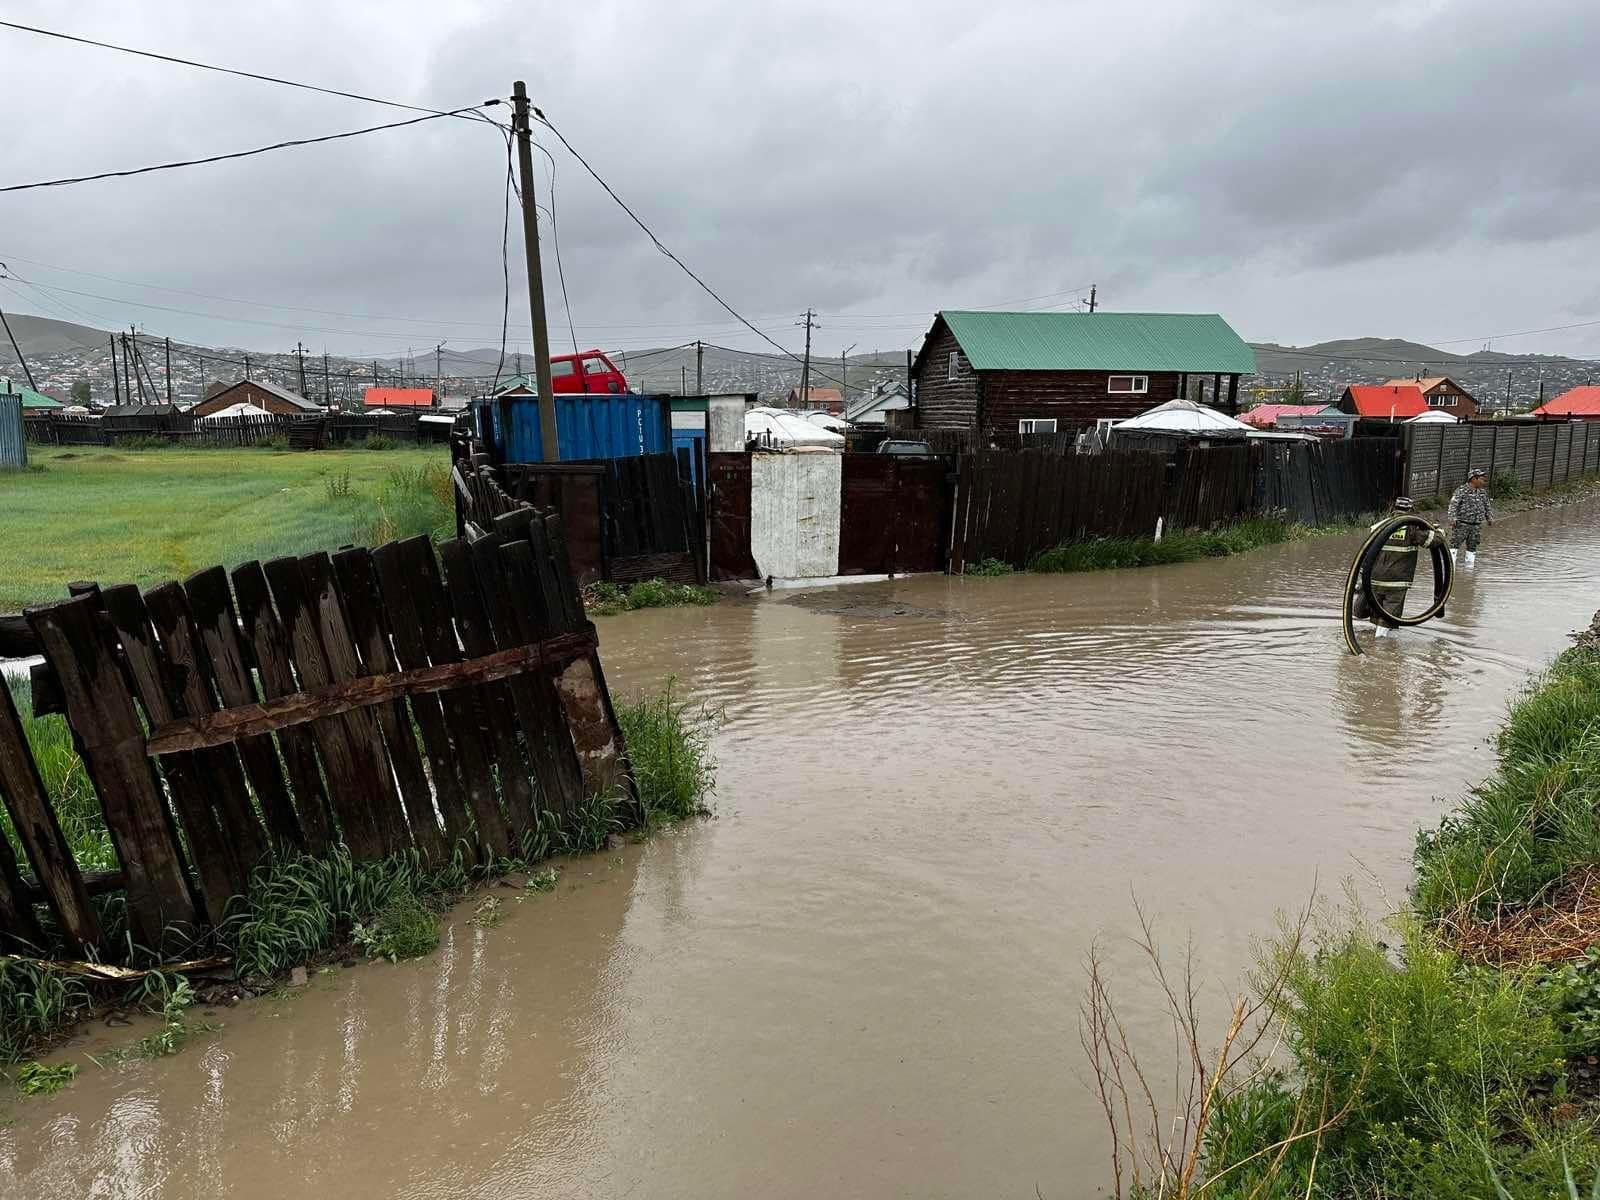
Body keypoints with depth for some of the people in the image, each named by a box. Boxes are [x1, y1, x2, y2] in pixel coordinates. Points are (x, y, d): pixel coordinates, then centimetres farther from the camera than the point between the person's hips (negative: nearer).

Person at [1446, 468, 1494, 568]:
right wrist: (1452, 518, -28)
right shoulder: (1461, 490, -11)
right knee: (1454, 545, -7)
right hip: (1461, 525, -6)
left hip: (1476, 526, 6)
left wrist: (1490, 518, 27)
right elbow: (1453, 505, -17)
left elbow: (1486, 507, 24)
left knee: (1472, 548, 12)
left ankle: (1469, 567, 21)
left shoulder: (1483, 492, 10)